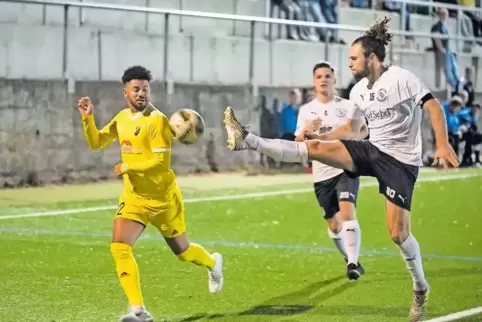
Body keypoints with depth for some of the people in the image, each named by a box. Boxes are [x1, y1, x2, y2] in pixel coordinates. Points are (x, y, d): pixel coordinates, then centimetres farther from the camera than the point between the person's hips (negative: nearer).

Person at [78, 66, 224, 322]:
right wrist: (87, 118, -4)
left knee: (181, 251, 13)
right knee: (119, 248, -16)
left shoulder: (157, 120, -18)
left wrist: (126, 167, -22)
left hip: (162, 198, -5)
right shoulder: (121, 118, 4)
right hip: (133, 197, 5)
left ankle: (213, 263, 49)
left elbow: (161, 162, -23)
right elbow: (96, 142, 11)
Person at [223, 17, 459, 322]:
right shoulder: (360, 90, 8)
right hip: (373, 150, 6)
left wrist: (443, 145, -31)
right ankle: (248, 141, -19)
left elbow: (434, 108, -20)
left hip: (401, 160, -6)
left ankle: (421, 289, 10)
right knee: (315, 146, -12)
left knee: (398, 232, -10)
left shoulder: (402, 78, -14)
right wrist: (319, 135, 8)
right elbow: (348, 128, 21)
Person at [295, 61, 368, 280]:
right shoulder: (306, 110, 5)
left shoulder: (347, 106, 0)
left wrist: (355, 136, -12)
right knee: (333, 224, 11)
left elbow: (364, 129, 11)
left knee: (347, 212, -23)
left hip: (345, 169, -3)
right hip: (322, 175, 3)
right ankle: (349, 260, 35)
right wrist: (306, 131, -17)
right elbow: (297, 145, 5)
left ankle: (353, 263, -25)